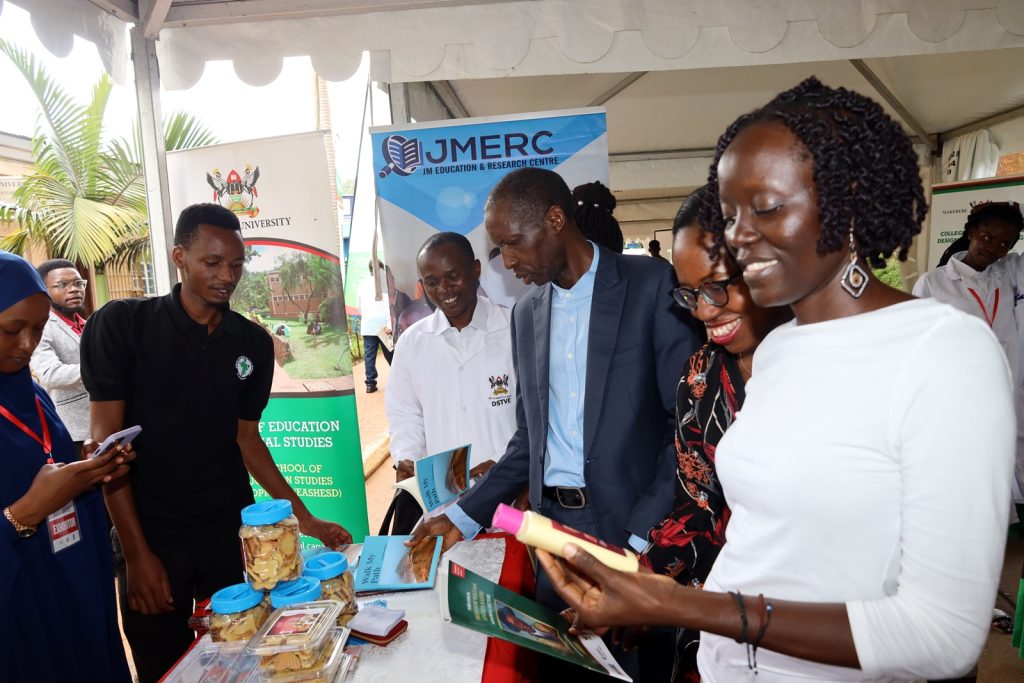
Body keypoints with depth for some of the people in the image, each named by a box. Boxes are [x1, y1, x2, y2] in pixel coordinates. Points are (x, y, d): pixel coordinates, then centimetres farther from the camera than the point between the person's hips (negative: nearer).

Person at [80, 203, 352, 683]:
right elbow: (107, 442, -8)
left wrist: (303, 517, 2)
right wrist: (136, 552, -11)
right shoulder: (120, 324, -8)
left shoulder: (254, 342, 1)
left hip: (233, 531, 3)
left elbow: (246, 439, 7)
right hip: (150, 535, -2)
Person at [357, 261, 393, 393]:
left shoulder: (362, 283, 9)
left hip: (367, 325, 3)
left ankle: (370, 383, 1)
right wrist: (390, 324, -16)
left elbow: (359, 306, 15)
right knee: (390, 354, 6)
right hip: (383, 324, -3)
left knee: (369, 355, 3)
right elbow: (388, 304, -13)